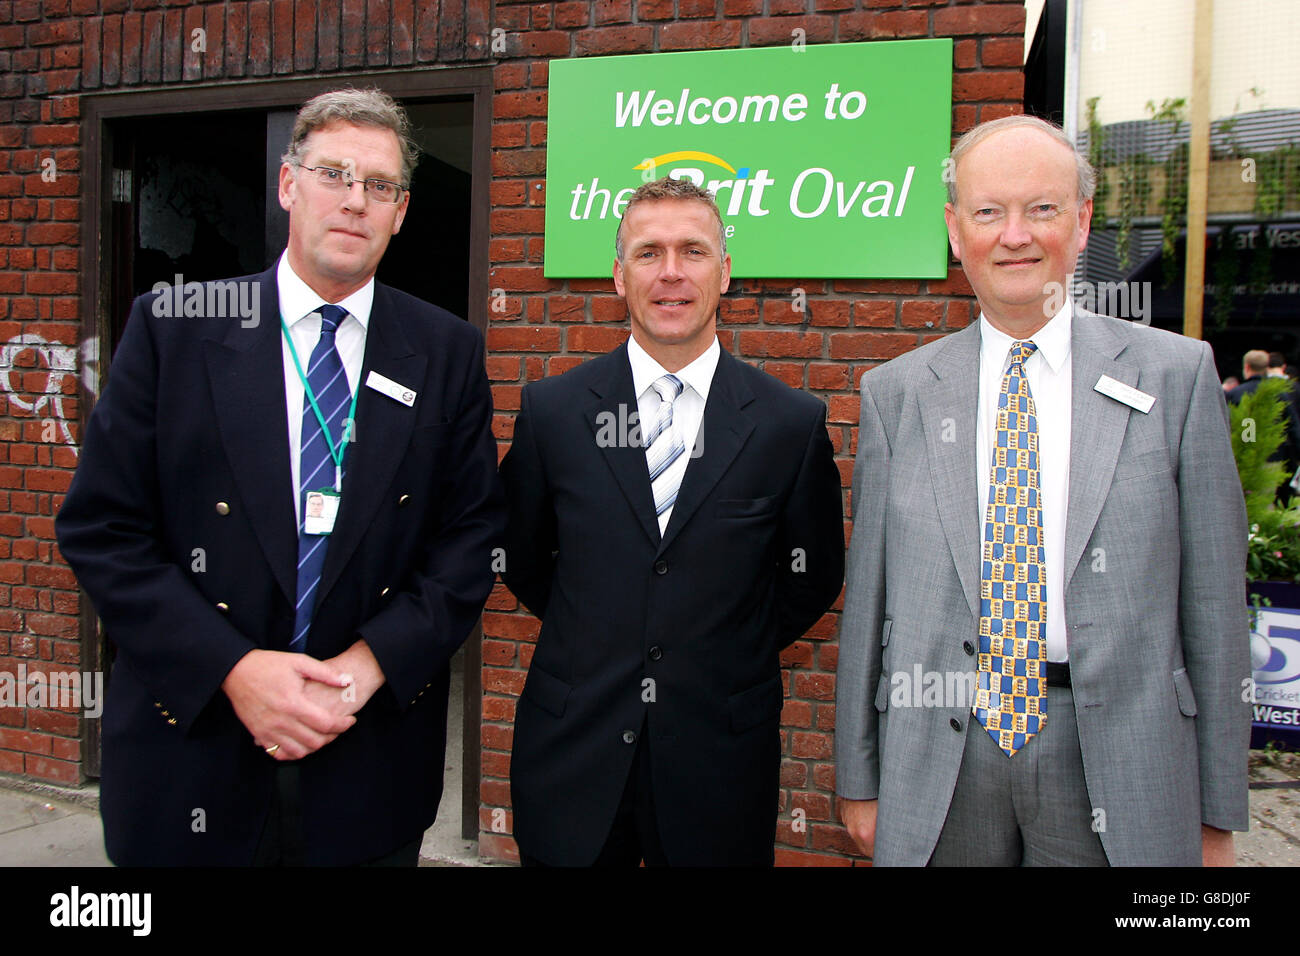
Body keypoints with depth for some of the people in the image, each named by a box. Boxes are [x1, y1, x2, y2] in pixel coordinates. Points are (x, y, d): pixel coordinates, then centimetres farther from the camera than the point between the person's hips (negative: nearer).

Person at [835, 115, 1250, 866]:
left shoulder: (1176, 374, -1)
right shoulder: (896, 394, 2)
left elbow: (1213, 601, 0)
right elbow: (868, 600, 4)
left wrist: (1217, 811, 2)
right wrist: (860, 780, 6)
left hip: (1117, 761, 0)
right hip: (940, 754, 1)